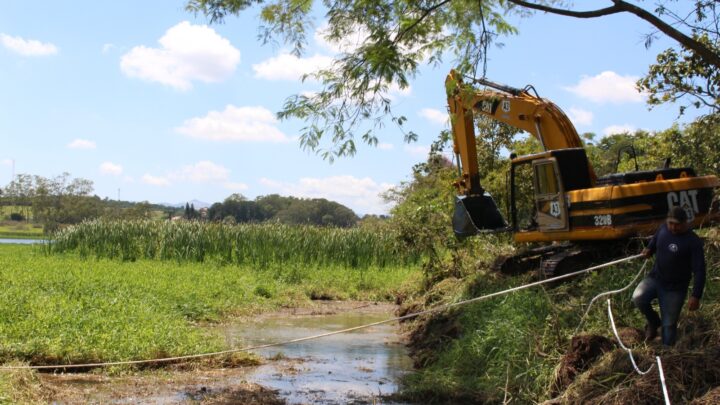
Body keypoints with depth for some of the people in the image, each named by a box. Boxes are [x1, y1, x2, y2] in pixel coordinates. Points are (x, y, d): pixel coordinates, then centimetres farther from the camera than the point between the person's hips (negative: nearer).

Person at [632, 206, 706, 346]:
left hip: (675, 289, -4)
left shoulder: (693, 242, -19)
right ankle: (653, 322, 6)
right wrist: (649, 249, 3)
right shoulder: (663, 228, -3)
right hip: (655, 278, 4)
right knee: (638, 297, -23)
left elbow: (699, 270, -18)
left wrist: (696, 296, -22)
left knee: (669, 325, 1)